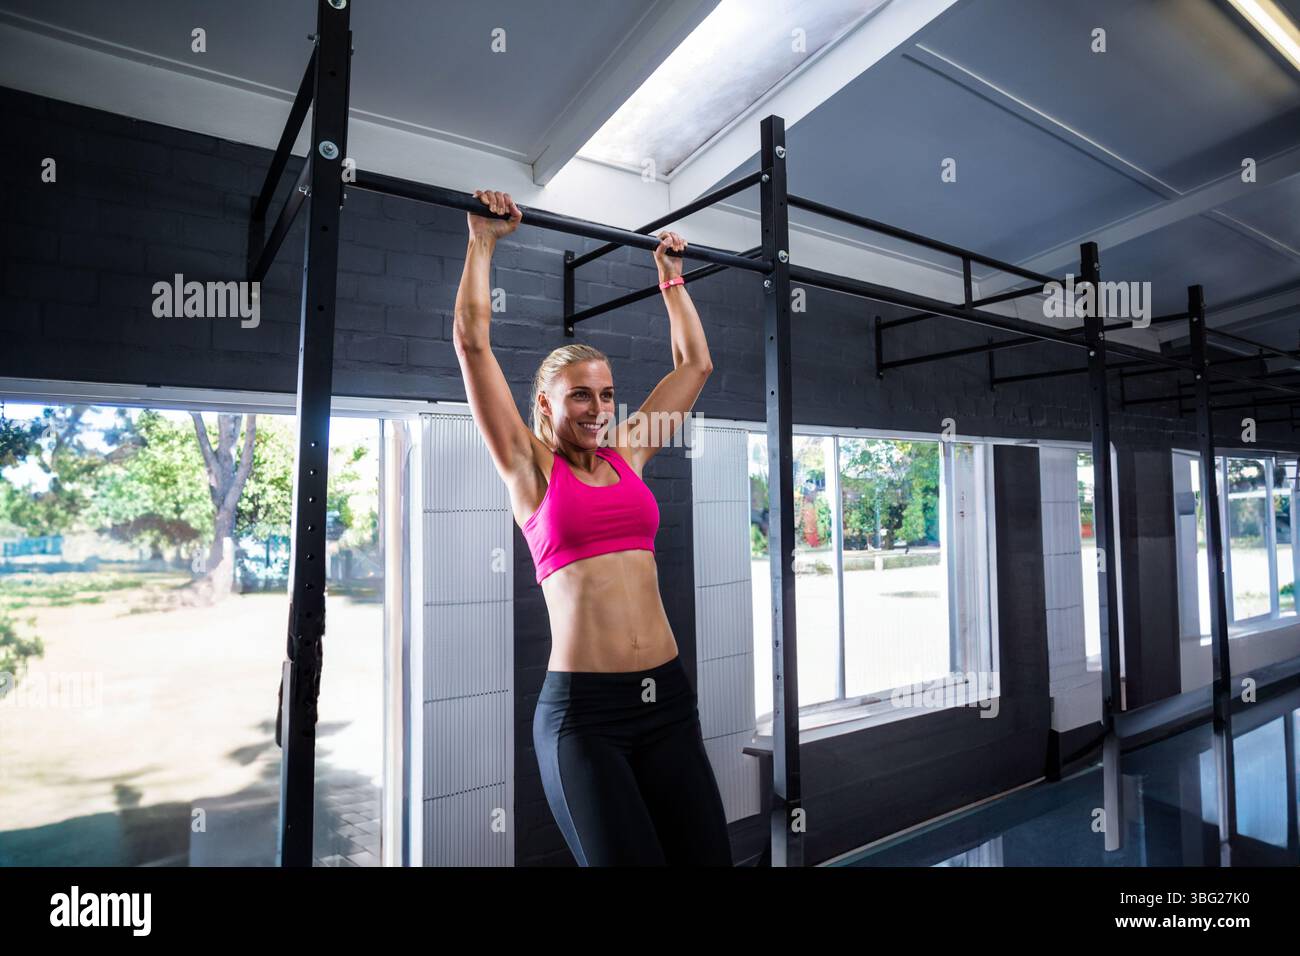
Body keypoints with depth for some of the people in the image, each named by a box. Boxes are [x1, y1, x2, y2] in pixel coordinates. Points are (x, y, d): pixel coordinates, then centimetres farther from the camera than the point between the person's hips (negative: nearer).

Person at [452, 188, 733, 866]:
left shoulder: (627, 455, 12)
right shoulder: (530, 466, 2)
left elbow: (694, 364, 20)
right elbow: (472, 340, -3)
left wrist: (671, 277, 26)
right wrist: (483, 239, 5)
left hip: (666, 693, 5)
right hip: (584, 709, -4)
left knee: (708, 857, 5)